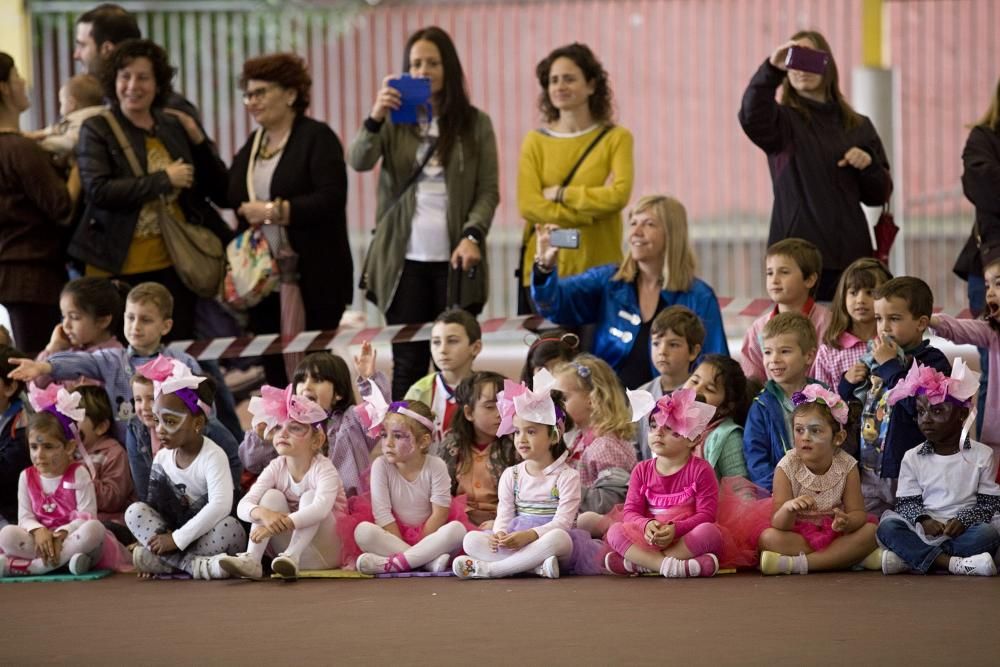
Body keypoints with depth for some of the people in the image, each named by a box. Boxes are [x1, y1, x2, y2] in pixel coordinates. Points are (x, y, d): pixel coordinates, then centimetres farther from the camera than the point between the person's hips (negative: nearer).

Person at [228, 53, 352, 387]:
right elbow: (233, 198, 24)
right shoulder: (252, 146, 17)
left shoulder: (317, 138, -5)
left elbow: (331, 199, -17)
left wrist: (274, 211, -18)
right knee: (274, 371, 4)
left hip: (312, 283, -6)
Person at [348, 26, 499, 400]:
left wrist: (472, 236, -15)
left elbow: (488, 192, 2)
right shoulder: (395, 122, 6)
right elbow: (359, 162, -10)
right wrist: (375, 118, -28)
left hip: (454, 259, 0)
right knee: (408, 364, 2)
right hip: (404, 260, 1)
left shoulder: (476, 124, 5)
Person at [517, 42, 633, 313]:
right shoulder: (535, 141, 5)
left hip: (598, 269, -1)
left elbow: (619, 195, -12)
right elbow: (528, 206, -6)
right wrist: (593, 207, -11)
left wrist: (560, 194, -8)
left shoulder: (616, 138, 1)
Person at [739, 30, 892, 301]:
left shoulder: (857, 126, 15)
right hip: (797, 253, -3)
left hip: (848, 251, 3)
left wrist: (867, 164, -4)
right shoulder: (783, 120, 4)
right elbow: (752, 118, -21)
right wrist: (771, 69, -35)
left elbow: (878, 195, 17)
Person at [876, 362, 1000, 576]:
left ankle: (910, 558, -32)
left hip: (962, 531, -1)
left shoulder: (981, 455, 4)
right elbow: (906, 503, 6)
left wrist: (963, 520, -16)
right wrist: (923, 520, -16)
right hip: (923, 533, 1)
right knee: (887, 526, -26)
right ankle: (951, 562, -38)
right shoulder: (913, 458, 9)